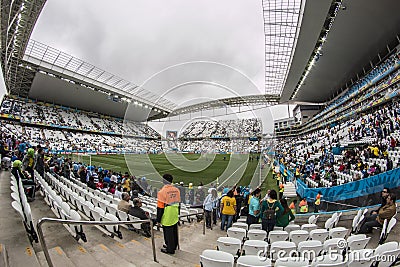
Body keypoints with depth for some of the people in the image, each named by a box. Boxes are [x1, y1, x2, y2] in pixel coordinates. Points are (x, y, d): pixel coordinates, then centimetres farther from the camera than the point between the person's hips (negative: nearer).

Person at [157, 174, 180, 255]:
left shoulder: (162, 192, -20)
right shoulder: (177, 190, -1)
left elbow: (160, 207, -17)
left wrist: (158, 220, -8)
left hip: (167, 218, -6)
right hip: (175, 217, 6)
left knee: (168, 233, 11)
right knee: (174, 231, 21)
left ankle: (170, 249, 26)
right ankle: (173, 245, 40)